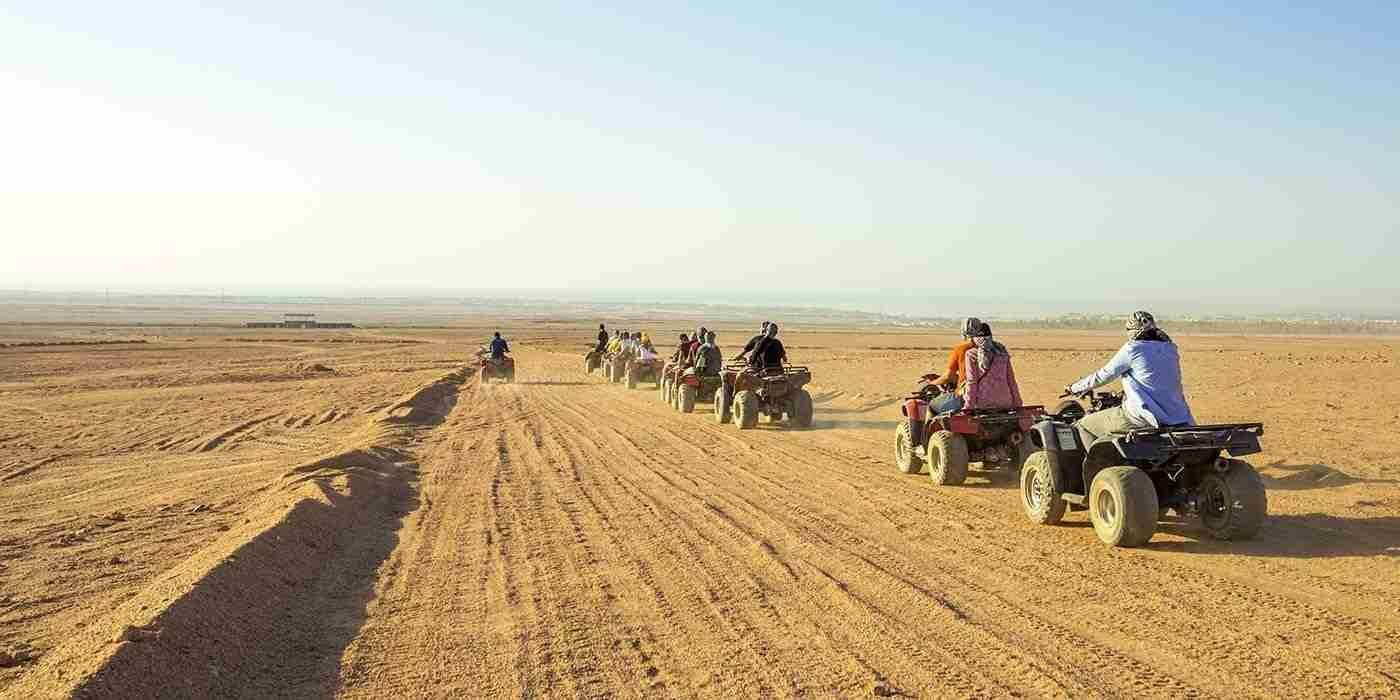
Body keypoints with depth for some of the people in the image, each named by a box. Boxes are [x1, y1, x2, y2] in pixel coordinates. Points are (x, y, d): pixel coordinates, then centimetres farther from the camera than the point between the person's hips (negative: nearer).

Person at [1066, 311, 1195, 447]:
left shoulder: (1133, 349, -5)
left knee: (1084, 425, 4)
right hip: (1177, 419, 7)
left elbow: (1104, 375, 1)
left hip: (1144, 419, -6)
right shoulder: (1170, 349, 13)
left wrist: (1075, 388, 16)